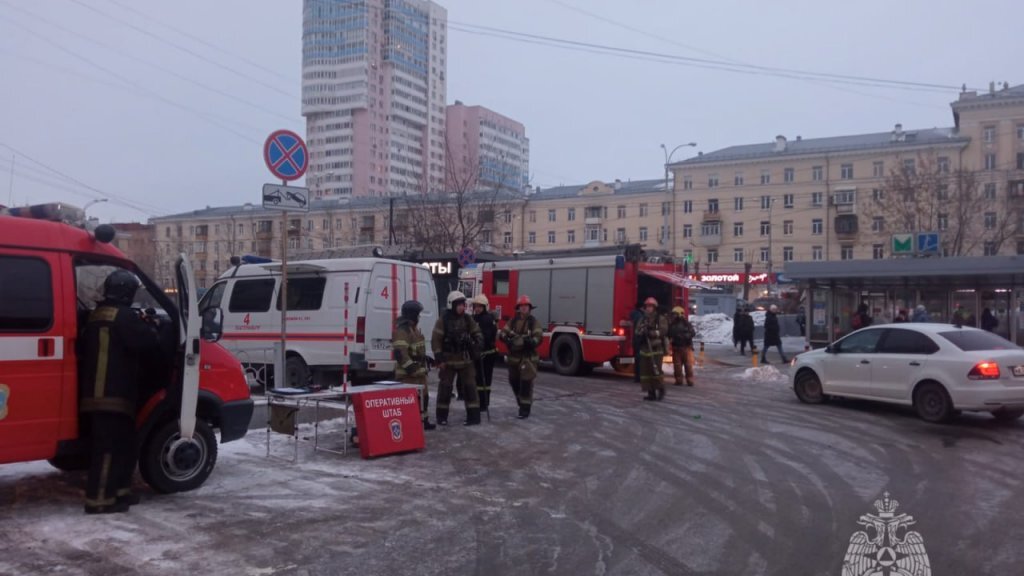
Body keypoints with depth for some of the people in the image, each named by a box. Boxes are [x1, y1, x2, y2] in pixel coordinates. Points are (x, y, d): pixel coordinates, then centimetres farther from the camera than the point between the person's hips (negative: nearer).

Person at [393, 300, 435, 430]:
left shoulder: (413, 328, 16)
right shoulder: (401, 330, -19)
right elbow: (400, 354, -27)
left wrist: (423, 366, 22)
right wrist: (413, 369, -27)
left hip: (418, 371, 11)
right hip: (408, 373, -11)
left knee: (423, 396, 19)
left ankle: (423, 421, 32)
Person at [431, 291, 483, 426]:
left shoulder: (468, 319, 4)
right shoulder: (443, 320, -8)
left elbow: (477, 334, 10)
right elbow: (436, 340, -9)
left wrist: (476, 343, -13)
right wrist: (439, 359, -13)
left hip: (465, 360, 3)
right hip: (448, 360, -3)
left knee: (469, 386, 2)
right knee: (445, 387, 4)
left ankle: (473, 416, 7)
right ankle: (441, 416, 15)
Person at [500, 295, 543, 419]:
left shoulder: (533, 322, -4)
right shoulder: (512, 321, 7)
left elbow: (539, 337, -13)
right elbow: (503, 333, 1)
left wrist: (530, 341, -34)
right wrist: (507, 338, -22)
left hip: (528, 357, -5)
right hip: (514, 356, 5)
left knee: (526, 383, -8)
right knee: (514, 381, 14)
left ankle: (525, 408, -2)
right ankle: (521, 402, 36)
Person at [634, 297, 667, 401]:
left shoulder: (660, 319, 0)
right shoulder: (642, 319, 13)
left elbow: (663, 330, -12)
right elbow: (636, 331, 4)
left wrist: (653, 332, -23)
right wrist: (642, 330, -17)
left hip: (656, 349, -5)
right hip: (645, 349, 5)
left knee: (656, 371, -12)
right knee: (645, 371, 2)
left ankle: (661, 390, 9)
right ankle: (651, 393, 9)